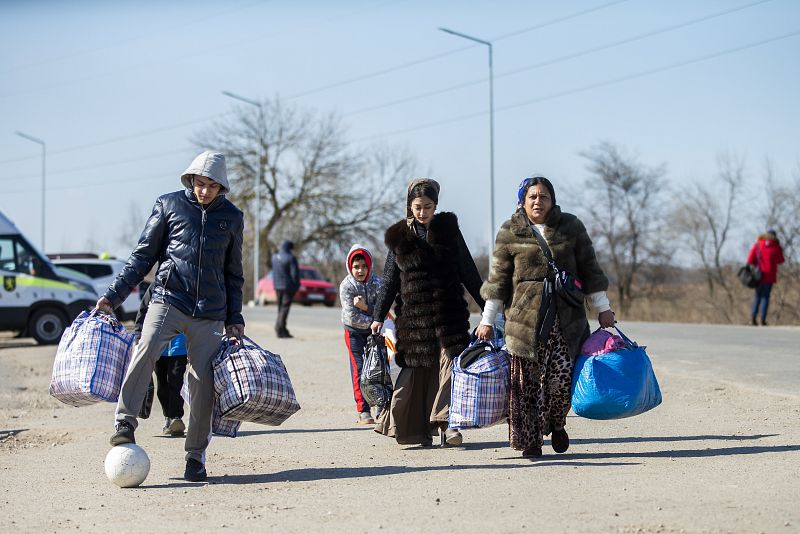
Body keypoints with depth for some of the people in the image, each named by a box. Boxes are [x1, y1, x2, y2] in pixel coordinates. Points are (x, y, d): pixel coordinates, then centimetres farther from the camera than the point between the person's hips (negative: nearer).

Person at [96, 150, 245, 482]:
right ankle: (125, 423, -24)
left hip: (210, 313, 2)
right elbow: (143, 255, 8)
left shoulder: (232, 217, 12)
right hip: (168, 299, -2)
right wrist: (113, 295, 0)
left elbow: (233, 274, 20)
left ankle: (196, 456, 7)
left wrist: (234, 320, 16)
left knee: (203, 380, -3)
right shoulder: (169, 205, 6)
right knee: (147, 347, -30)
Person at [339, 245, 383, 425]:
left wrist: (364, 307, -25)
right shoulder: (346, 286, -15)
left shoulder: (377, 282, -8)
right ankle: (363, 411, -8)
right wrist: (373, 321, -16)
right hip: (354, 331, -3)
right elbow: (352, 317, -19)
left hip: (373, 330, 3)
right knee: (359, 369, -8)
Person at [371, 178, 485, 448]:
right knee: (416, 370, 2)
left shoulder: (448, 229, 7)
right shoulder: (399, 237, 8)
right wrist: (378, 317, 6)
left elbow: (468, 272, 10)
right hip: (413, 313, 0)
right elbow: (389, 280, 11)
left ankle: (447, 423, -17)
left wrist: (486, 307, 9)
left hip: (449, 311, 0)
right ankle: (413, 427, 12)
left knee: (450, 363, -13)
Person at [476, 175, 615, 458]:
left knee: (562, 378, -7)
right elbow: (499, 278, 7)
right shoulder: (510, 233, 5)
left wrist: (602, 308, 10)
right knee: (527, 382, -3)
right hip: (525, 316, -1)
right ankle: (530, 440, 6)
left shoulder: (571, 227, 8)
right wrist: (487, 319, 5)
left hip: (565, 316, 1)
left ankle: (556, 424, 21)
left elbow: (589, 268, 12)